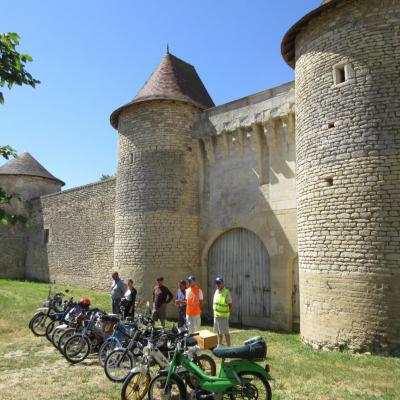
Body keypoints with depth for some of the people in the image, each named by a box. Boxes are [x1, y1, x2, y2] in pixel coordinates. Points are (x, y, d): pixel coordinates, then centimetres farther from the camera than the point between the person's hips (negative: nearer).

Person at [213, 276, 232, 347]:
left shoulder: (226, 292, -16)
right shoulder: (216, 291, 8)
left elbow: (230, 305, -13)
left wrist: (227, 313, -13)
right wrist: (215, 313, 14)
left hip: (223, 316, -8)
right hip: (216, 315, 8)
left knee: (226, 333, 0)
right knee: (219, 332, 19)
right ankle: (219, 345, 32)